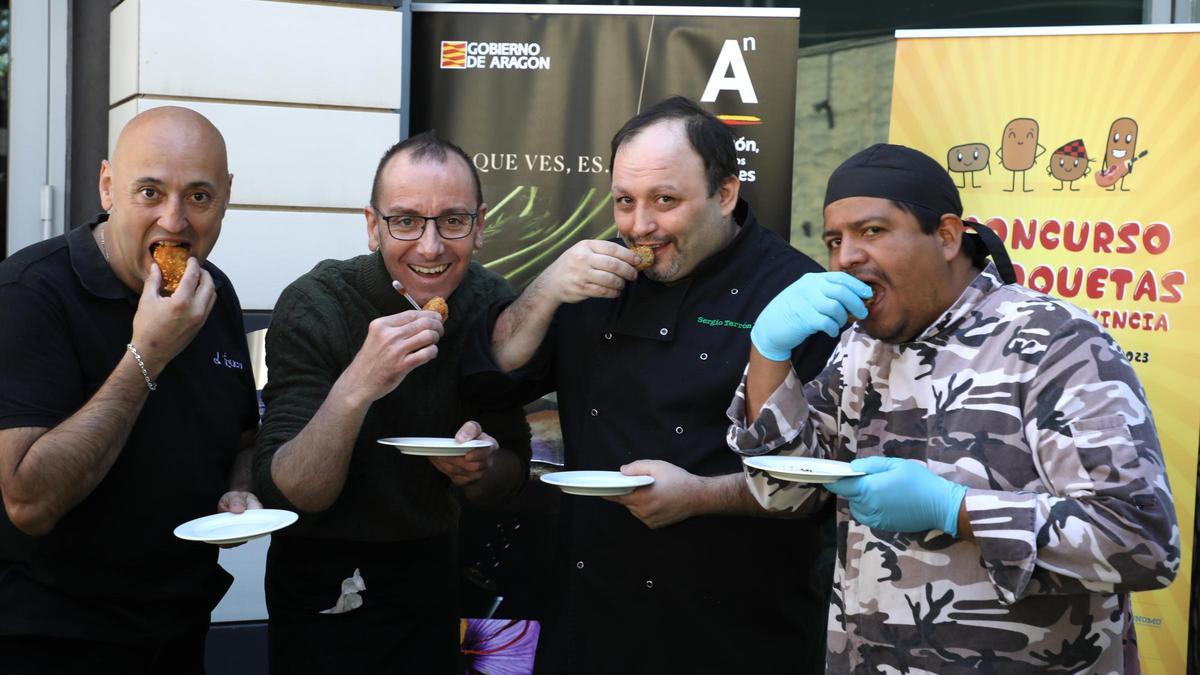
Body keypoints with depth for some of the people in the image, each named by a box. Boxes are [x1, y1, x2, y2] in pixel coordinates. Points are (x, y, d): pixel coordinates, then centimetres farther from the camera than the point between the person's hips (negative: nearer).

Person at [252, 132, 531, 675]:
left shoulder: (492, 304, -12)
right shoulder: (314, 307, -23)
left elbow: (511, 476, -2)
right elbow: (281, 496, -27)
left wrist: (482, 470, -26)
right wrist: (356, 387, -42)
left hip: (431, 571, 4)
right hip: (323, 587, -3)